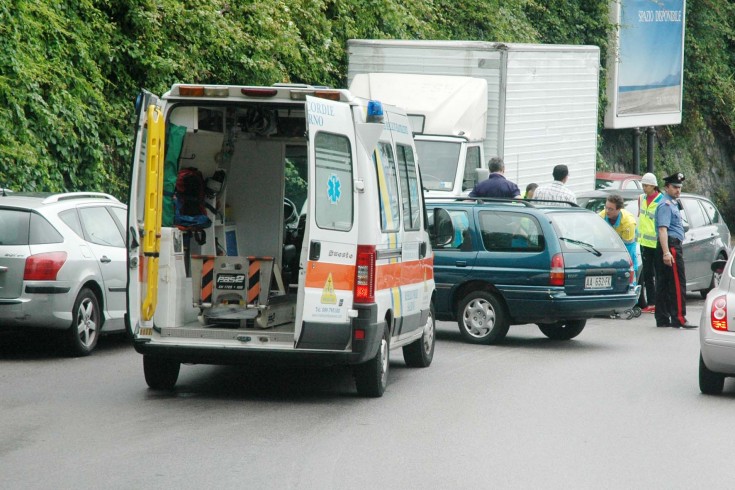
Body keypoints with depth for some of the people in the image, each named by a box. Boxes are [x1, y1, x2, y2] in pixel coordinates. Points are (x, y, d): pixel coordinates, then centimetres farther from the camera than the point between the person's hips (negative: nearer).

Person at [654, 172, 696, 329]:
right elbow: (662, 229, -20)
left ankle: (662, 319, 10)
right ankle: (679, 318, -14)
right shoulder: (666, 205, -11)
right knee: (678, 283, -11)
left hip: (672, 246, 10)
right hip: (670, 246, -10)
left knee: (663, 285, 9)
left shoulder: (673, 204, 21)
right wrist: (666, 252, -28)